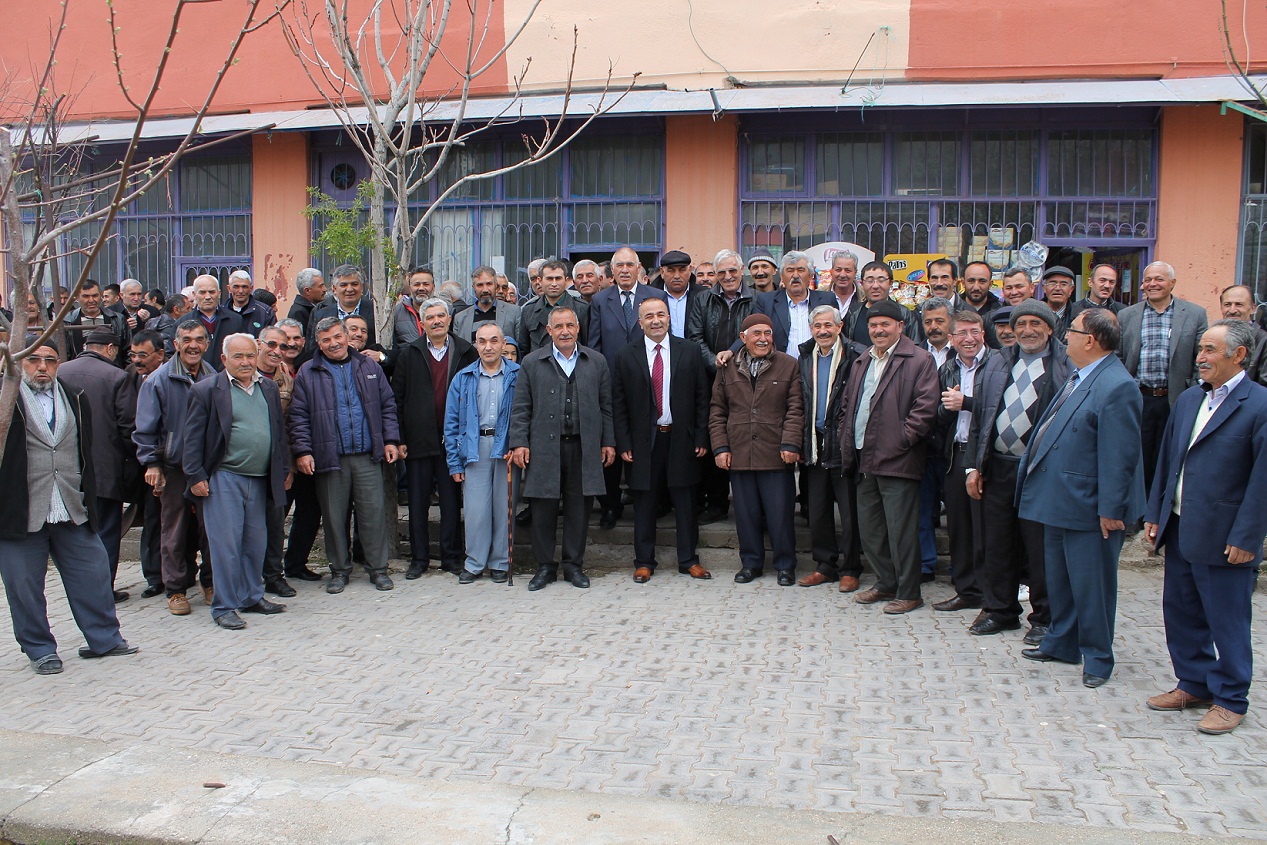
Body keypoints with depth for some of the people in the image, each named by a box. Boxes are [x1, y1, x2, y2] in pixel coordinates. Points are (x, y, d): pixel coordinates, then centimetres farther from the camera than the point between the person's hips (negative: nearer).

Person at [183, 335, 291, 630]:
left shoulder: (269, 388, 12)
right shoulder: (207, 390, -3)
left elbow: (279, 432, 17)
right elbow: (193, 437, -4)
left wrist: (285, 469, 13)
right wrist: (196, 477, -9)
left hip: (259, 480, 5)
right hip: (224, 480, -5)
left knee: (256, 542, 12)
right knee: (227, 544, -3)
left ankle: (252, 597, 25)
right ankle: (224, 607, 6)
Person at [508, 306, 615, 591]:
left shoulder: (596, 361, 10)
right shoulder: (531, 362, 7)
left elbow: (606, 406, 11)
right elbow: (521, 407, 5)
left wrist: (608, 442, 6)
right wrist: (519, 442, -3)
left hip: (584, 448, 1)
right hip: (544, 448, -1)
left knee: (579, 508, 5)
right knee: (543, 509, 4)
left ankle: (574, 565, 19)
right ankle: (545, 566, 17)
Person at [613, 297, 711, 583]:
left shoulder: (689, 352, 3)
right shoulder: (626, 356, 2)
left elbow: (701, 397, 4)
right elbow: (618, 404, 2)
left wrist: (701, 437, -2)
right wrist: (623, 443, -4)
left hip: (681, 438, 0)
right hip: (644, 440, 0)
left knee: (685, 503, 7)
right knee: (645, 504, 7)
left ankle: (688, 560, 19)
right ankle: (644, 561, 18)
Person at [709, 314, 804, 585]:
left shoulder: (789, 366, 3)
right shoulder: (727, 368, 10)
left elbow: (795, 409, -1)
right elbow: (717, 411, 10)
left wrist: (790, 444, -11)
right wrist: (720, 447, 2)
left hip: (776, 454, -2)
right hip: (739, 455, 2)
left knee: (780, 513, 3)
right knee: (746, 512, 8)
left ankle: (785, 565, 17)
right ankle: (751, 562, 22)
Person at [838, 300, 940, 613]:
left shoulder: (919, 360, -5)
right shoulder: (862, 362, 18)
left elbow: (926, 406, -13)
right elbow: (848, 404, 22)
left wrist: (902, 439, -16)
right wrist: (848, 443, 11)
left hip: (897, 459, -8)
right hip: (865, 459, 8)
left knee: (901, 530, -3)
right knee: (869, 528, 14)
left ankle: (908, 593, 9)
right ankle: (886, 583, 29)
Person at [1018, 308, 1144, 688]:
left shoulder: (1117, 386, -20)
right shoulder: (1079, 376, 10)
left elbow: (1119, 455, -22)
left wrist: (1111, 509, -21)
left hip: (1088, 506, -10)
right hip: (1059, 499, 10)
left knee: (1091, 585, 5)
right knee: (1058, 578, 20)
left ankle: (1097, 656, 20)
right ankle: (1062, 642, 35)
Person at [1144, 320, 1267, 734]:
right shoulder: (1188, 399, 10)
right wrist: (1154, 513, 11)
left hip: (1223, 539, -7)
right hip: (1179, 529, 7)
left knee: (1227, 622, 6)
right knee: (1180, 611, 16)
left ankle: (1230, 700, 22)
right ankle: (1194, 684, 33)